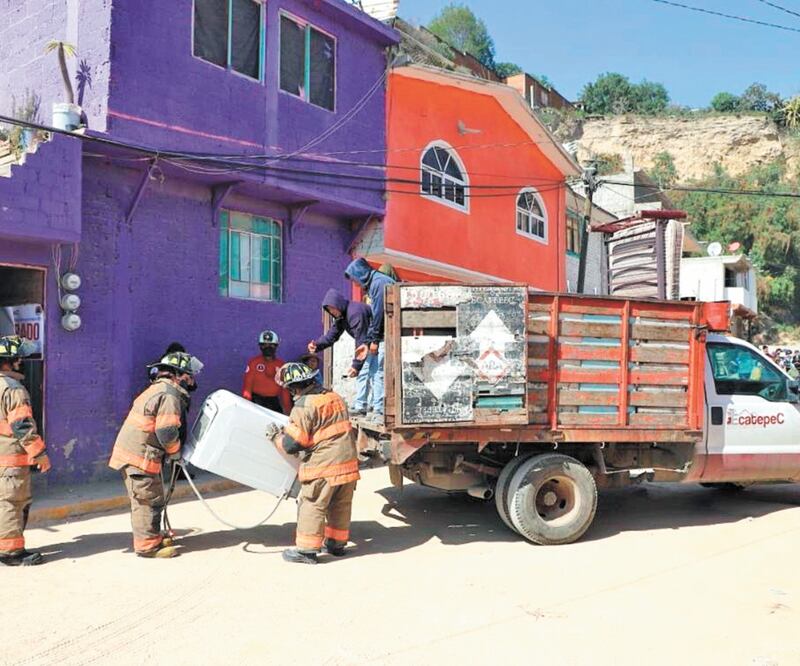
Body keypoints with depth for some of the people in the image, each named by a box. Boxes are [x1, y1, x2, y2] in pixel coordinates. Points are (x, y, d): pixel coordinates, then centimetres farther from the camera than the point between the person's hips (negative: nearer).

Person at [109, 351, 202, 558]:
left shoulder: (159, 389, 18)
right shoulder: (170, 395, -16)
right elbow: (166, 432, -21)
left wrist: (172, 450, 17)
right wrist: (175, 452, -4)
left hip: (129, 452, 11)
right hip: (140, 456, -11)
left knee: (144, 500, 19)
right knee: (149, 500, -2)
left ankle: (153, 538, 30)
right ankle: (147, 545, 6)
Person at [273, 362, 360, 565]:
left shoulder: (304, 406, -14)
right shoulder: (334, 397, 11)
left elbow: (293, 443, -14)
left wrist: (277, 438, 5)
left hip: (325, 465, -8)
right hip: (348, 460, 8)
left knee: (312, 506, 3)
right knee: (341, 505, 17)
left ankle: (306, 550, 9)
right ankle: (337, 543, 30)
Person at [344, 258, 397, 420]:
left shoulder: (380, 282, -10)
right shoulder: (372, 285, 21)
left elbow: (379, 313, -16)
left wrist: (374, 340, -11)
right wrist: (367, 343, 18)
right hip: (381, 337, 10)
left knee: (379, 372, -8)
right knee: (373, 371, 12)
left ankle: (380, 410, -4)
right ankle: (377, 407, 17)